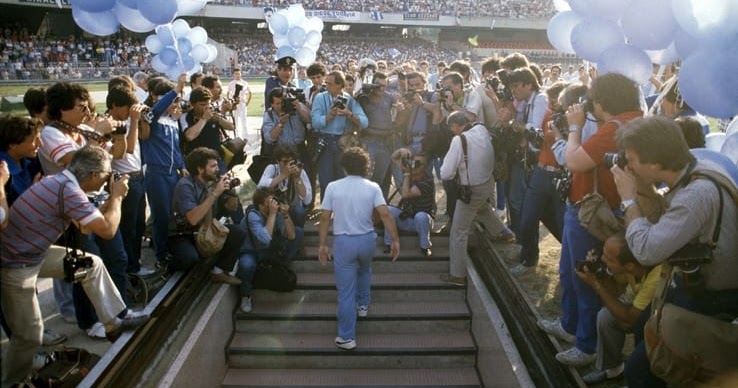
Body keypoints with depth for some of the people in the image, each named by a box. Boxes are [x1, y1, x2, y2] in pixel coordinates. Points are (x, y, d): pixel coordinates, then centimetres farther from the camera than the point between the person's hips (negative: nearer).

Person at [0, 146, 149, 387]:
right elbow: (107, 230, -25)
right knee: (29, 334, -2)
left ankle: (115, 321, 23)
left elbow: (95, 219, 16)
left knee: (92, 265, 14)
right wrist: (117, 197, -11)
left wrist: (113, 198, 6)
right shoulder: (69, 188, -26)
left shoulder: (61, 180, 3)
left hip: (33, 252, 10)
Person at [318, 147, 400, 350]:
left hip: (343, 242, -2)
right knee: (364, 270, 36)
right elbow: (385, 214, -13)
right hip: (367, 239, 2)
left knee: (345, 291, 4)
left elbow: (325, 218, -5)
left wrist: (323, 244, 3)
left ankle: (347, 337, 9)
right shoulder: (372, 187, -4)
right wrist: (395, 240, -8)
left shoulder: (333, 187, -4)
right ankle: (363, 304, 50)